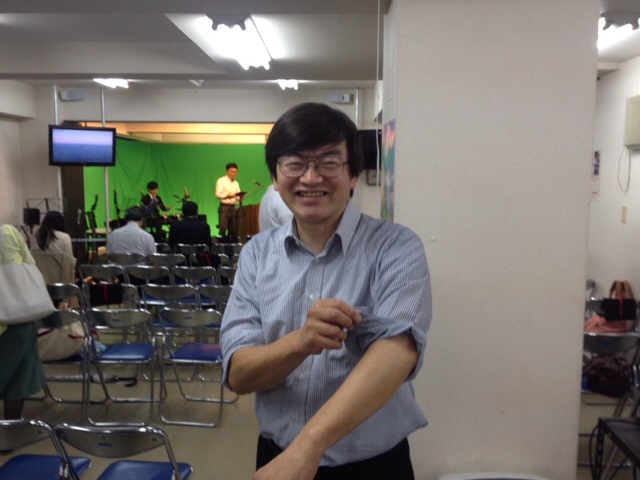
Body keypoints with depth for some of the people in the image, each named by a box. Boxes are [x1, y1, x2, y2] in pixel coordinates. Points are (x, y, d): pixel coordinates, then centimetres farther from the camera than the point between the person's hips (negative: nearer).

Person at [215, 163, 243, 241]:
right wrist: (227, 196, -27)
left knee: (233, 231, 7)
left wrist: (240, 197, -11)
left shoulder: (236, 183, 18)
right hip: (224, 207, -6)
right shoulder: (221, 181, -1)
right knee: (223, 230, -11)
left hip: (233, 208, 6)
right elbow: (217, 194, -11)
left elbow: (238, 196, 12)